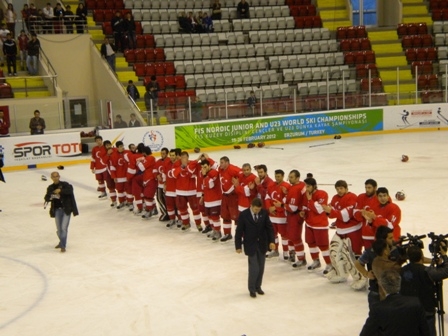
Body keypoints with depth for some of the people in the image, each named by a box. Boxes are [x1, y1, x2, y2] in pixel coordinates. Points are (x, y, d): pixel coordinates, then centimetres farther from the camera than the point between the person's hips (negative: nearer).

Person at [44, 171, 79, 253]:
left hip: (66, 209, -4)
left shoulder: (65, 185, -8)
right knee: (59, 229, 11)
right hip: (57, 209, 4)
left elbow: (70, 189, -26)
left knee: (64, 228, -11)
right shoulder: (50, 188, 5)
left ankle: (63, 245, 0)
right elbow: (47, 198, 4)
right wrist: (49, 197, -20)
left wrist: (61, 191, -39)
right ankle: (62, 242, 36)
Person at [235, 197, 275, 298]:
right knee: (254, 268, -5)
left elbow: (269, 227, 0)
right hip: (250, 245, -4)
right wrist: (238, 246, -6)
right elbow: (239, 231, -8)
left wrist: (272, 241, -9)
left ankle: (258, 286, 28)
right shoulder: (243, 215, -14)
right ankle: (252, 289, 12)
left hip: (262, 244, 4)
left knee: (261, 268, 11)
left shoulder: (264, 213, -6)